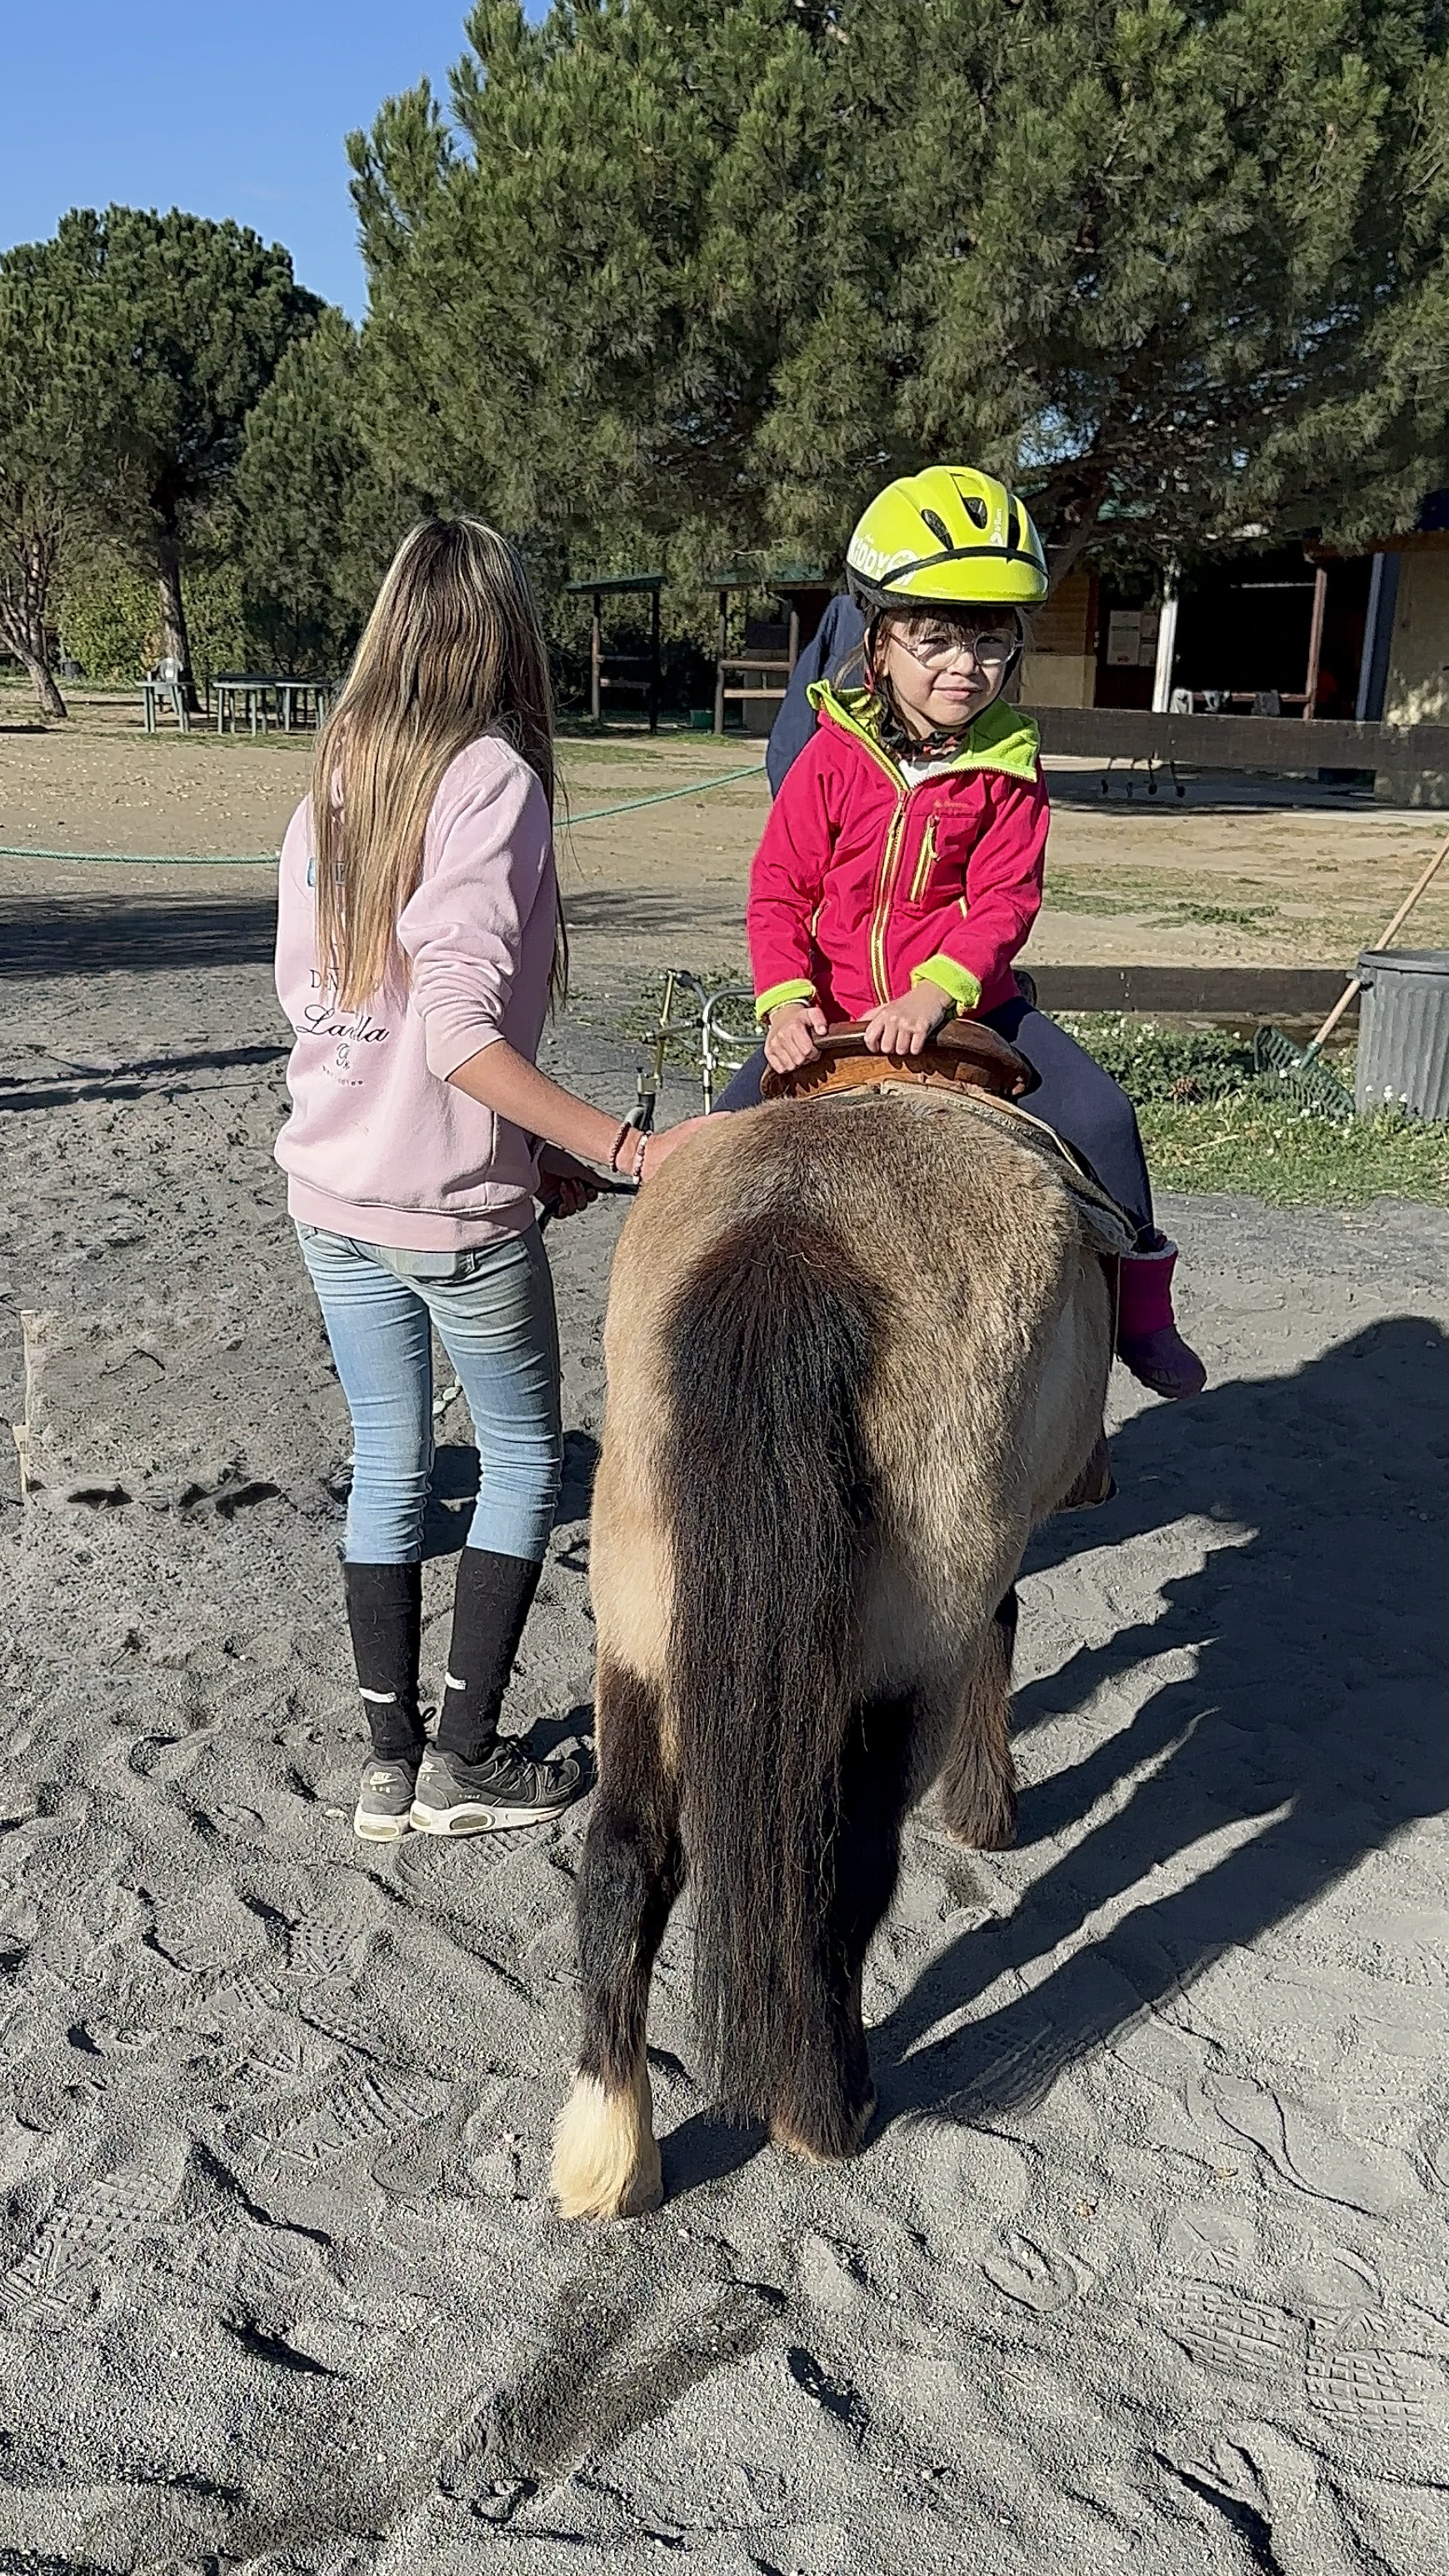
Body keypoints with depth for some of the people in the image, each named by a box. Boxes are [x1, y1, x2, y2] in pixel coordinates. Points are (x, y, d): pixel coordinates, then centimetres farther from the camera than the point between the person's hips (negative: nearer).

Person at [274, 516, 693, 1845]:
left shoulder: (329, 785, 5)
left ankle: (390, 1760, 23)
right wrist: (623, 1148, -27)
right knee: (524, 1455, 13)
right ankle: (463, 1757, 16)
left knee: (387, 1466, 16)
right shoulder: (494, 779, -15)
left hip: (330, 1189, 6)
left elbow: (305, 993, 9)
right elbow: (458, 1028, -25)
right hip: (454, 1205, -6)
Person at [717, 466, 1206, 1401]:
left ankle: (1140, 1301, 3)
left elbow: (1004, 901, -9)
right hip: (831, 1010, 0)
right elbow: (778, 892, -4)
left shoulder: (1009, 769, -3)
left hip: (970, 1001, 0)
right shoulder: (833, 756, -5)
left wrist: (937, 991, -26)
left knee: (1097, 1113, -17)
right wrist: (787, 1001, -19)